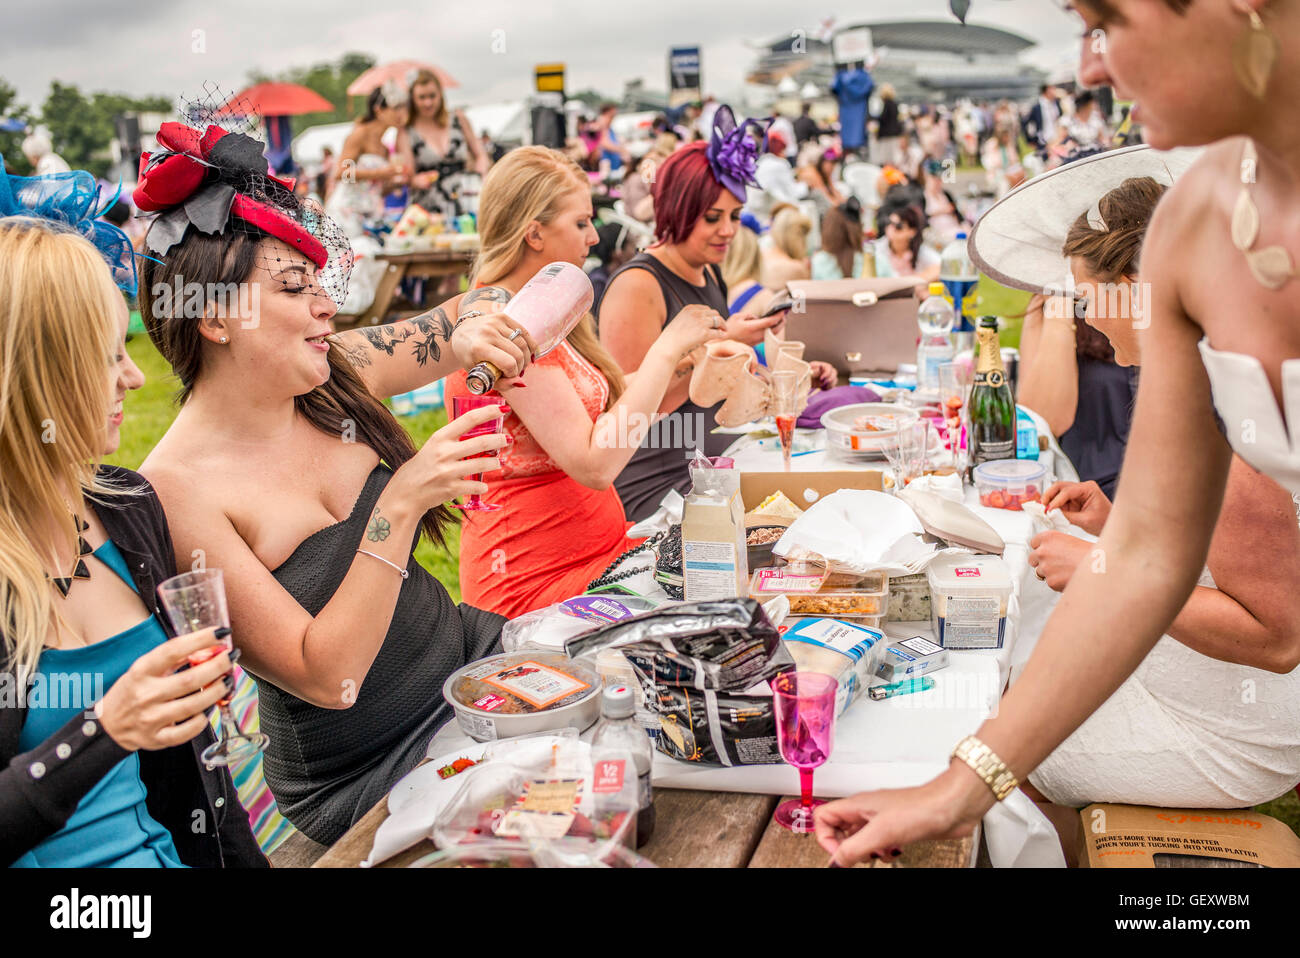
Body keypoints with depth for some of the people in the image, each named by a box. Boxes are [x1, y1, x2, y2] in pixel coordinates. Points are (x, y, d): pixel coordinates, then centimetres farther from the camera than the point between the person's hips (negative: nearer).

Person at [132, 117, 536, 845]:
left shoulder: (338, 375, -4)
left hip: (471, 654, 6)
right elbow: (327, 678, -22)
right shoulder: (176, 490, -19)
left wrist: (472, 338, -21)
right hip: (364, 776, -5)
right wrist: (399, 504, -30)